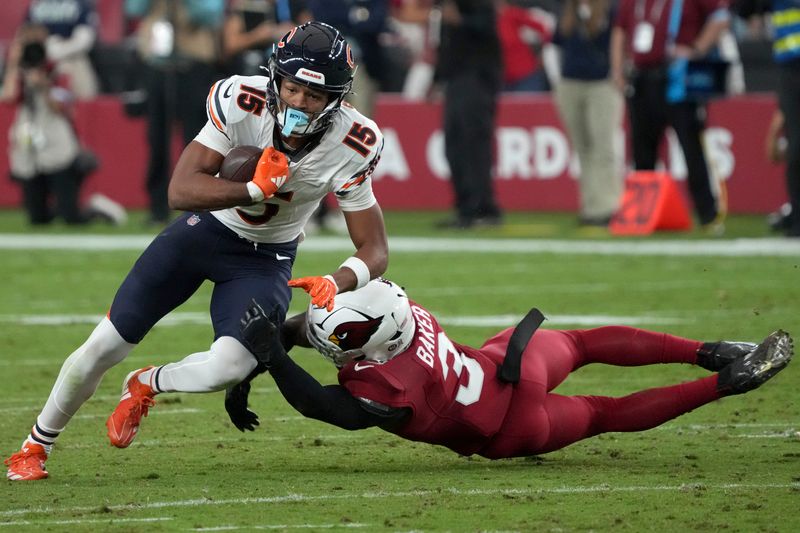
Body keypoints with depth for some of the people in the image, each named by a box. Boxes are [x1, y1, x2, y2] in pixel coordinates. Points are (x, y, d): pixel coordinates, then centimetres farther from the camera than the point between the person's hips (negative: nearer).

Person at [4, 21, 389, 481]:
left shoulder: (352, 147, -25)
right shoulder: (242, 104, -27)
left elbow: (374, 250, -18)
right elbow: (181, 191, -30)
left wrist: (337, 283, -37)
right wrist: (256, 189, -38)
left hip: (267, 259, 0)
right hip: (207, 230, 0)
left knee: (230, 367, -24)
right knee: (106, 346, 0)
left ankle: (145, 387, 11)